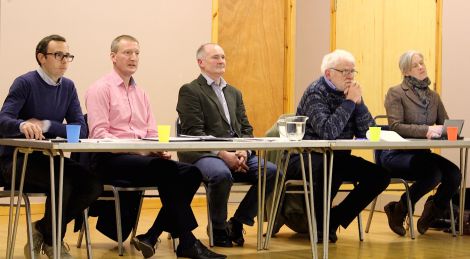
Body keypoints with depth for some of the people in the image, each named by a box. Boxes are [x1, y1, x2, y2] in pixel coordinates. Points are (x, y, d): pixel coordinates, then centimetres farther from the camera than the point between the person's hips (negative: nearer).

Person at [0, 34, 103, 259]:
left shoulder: (68, 87, 7)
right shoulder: (25, 83, -10)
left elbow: (80, 129, -2)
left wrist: (45, 125, -15)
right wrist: (24, 125, -47)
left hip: (46, 158, 6)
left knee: (92, 185, -17)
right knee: (62, 183, -32)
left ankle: (43, 229, 5)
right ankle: (53, 241, -3)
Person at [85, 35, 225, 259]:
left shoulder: (140, 94, 22)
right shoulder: (100, 89, -1)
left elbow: (152, 133, 17)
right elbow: (98, 134, -11)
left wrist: (157, 149, -7)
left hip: (142, 157, 7)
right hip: (110, 160, -7)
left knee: (190, 172, -17)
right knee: (167, 170, -30)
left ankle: (151, 237, -17)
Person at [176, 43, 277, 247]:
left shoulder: (234, 93, 25)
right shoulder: (190, 91, 3)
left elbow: (246, 128, 18)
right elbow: (193, 131, -8)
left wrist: (243, 151, -5)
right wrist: (222, 154, -18)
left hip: (237, 154, 6)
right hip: (204, 154, -6)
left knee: (271, 171, -18)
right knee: (221, 174, -38)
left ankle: (237, 223, -3)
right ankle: (219, 230, -13)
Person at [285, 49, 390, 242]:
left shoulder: (349, 92, 6)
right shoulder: (315, 93, -14)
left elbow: (368, 132, 0)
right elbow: (327, 131, -30)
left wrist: (359, 102, -13)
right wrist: (349, 102, -23)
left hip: (337, 157, 7)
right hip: (306, 158, -7)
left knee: (380, 175, -8)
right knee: (329, 168, -39)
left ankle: (333, 219, 1)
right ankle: (319, 222, -12)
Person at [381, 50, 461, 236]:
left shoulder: (433, 96, 16)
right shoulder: (396, 93, -4)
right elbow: (395, 126, -16)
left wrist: (443, 130, -14)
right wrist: (425, 130, -29)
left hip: (422, 153, 6)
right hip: (397, 154, -6)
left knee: (454, 174, -22)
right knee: (434, 173, -32)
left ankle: (431, 214, 7)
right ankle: (398, 211, -6)